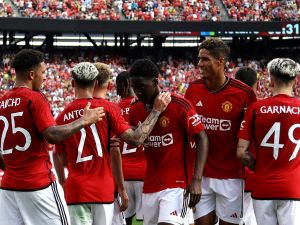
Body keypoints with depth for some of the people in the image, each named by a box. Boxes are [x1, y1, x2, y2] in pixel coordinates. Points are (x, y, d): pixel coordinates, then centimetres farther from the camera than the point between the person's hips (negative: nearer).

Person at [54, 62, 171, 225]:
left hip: (75, 189, 1)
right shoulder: (107, 108, -4)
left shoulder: (63, 116, 3)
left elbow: (63, 160, 10)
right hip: (103, 189, -1)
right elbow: (135, 139, -9)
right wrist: (156, 110, -2)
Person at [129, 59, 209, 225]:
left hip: (175, 184, -6)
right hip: (149, 186, 6)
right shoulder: (135, 110, 6)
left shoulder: (179, 105, -11)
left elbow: (201, 139, -9)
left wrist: (197, 180, -16)